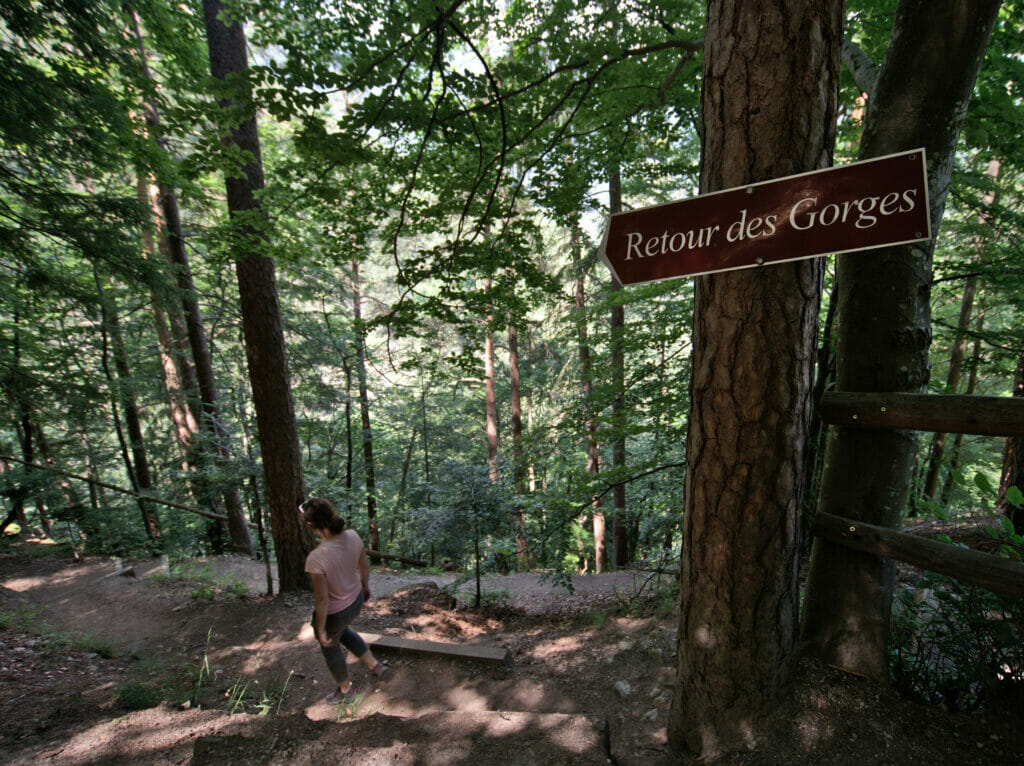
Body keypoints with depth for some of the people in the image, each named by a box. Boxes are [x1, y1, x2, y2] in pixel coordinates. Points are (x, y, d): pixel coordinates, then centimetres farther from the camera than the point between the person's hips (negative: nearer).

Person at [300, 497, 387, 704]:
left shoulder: (316, 559, -39)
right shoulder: (352, 536, -21)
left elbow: (322, 600, -26)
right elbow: (364, 565, -2)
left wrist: (321, 630, -10)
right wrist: (365, 586, 17)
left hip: (332, 612, -5)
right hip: (356, 600, 6)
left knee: (330, 647, 28)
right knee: (341, 632, 38)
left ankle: (346, 690, 56)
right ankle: (375, 666, 49)